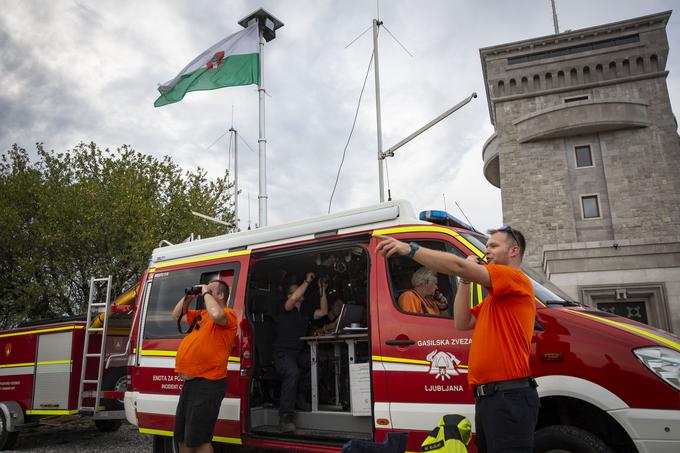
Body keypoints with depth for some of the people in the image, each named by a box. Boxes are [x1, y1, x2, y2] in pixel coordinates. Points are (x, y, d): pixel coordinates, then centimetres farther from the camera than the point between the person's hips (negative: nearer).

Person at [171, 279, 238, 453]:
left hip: (208, 382, -10)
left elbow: (217, 315, -32)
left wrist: (206, 293, -16)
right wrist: (188, 298, 14)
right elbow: (176, 315, 30)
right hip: (190, 381, 10)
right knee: (182, 437, 21)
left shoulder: (228, 314, -8)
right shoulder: (201, 314, 18)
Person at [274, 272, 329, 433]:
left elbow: (323, 312, 13)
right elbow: (294, 299, -20)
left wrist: (322, 290, 11)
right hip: (283, 353, -6)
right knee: (292, 372, -34)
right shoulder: (285, 310, 0)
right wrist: (307, 281, -15)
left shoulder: (305, 312, 19)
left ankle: (303, 394, -3)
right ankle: (285, 417, -29)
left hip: (299, 353, 6)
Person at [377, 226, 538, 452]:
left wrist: (411, 249, -18)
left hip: (509, 399, -9)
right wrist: (465, 280, 10)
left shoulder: (515, 278, -7)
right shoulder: (494, 296, 23)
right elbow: (463, 323, 16)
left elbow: (458, 266, -18)